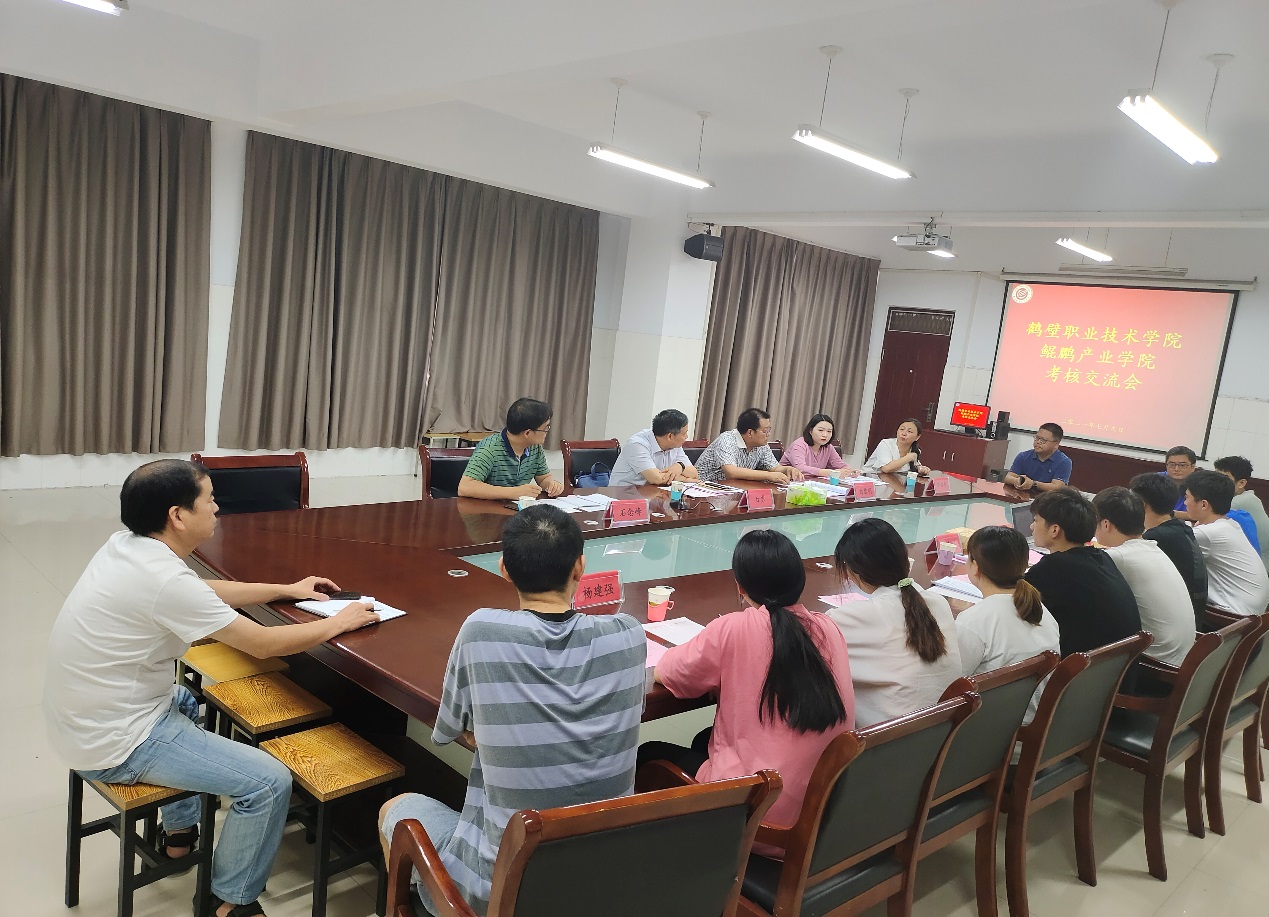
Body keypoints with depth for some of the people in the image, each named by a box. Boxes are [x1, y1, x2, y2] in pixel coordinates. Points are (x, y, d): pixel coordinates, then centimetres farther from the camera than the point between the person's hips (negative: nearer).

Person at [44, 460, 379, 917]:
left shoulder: (126, 546, -1)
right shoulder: (164, 579, -28)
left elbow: (206, 591, 16)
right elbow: (264, 644, -20)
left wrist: (287, 590, 17)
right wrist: (339, 622, -5)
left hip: (86, 720, 10)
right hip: (116, 744, -10)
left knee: (190, 701, 36)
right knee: (270, 781, -9)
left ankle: (180, 832, 45)